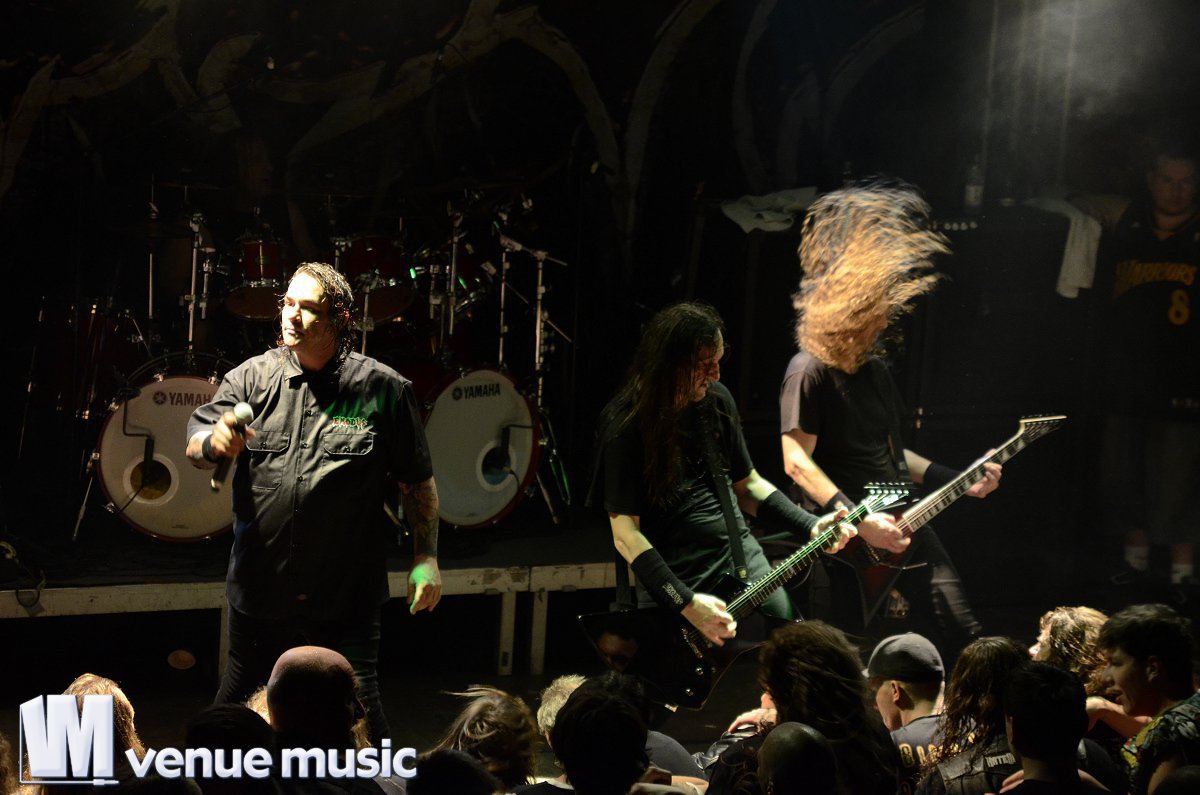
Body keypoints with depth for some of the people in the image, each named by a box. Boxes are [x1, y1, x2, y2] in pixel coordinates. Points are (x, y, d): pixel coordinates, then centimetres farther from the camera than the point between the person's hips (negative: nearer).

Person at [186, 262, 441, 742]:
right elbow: (195, 449, -6)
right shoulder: (251, 379, 0)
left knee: (359, 709, -1)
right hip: (261, 586, 2)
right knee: (238, 701, 15)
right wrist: (214, 441, -29)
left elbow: (418, 481, 3)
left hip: (347, 591, -2)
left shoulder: (381, 389, -3)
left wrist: (426, 557, 0)